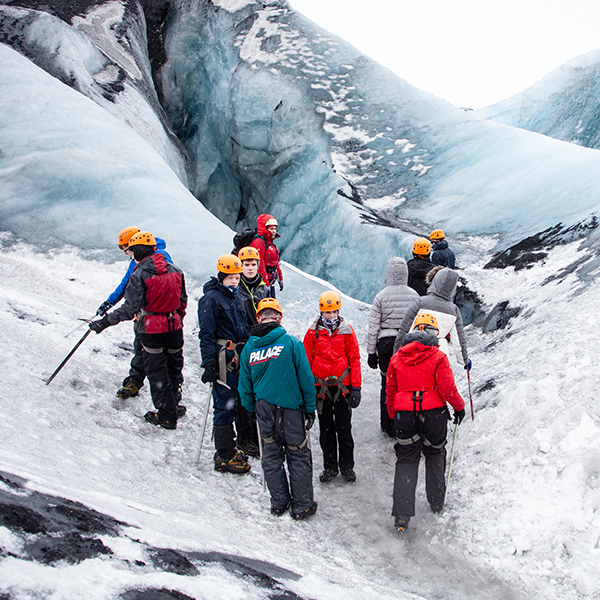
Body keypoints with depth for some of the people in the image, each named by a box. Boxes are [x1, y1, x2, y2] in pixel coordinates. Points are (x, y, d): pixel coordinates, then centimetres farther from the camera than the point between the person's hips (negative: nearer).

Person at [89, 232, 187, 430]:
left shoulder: (139, 275, -15)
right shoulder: (174, 270, 2)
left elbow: (130, 308, -20)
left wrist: (105, 322, -15)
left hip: (152, 330, -5)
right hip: (174, 328, 5)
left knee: (156, 372, 7)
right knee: (174, 367, 20)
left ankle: (166, 415, 14)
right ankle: (173, 407, 31)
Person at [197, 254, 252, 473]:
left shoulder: (236, 297, 15)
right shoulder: (211, 299, -10)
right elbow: (206, 334, -13)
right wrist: (209, 365, -18)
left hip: (240, 357, 8)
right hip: (224, 359, -8)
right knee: (226, 406, -5)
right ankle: (224, 457, 2)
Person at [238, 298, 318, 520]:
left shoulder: (249, 348, -2)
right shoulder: (291, 343, -12)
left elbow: (245, 386, 6)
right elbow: (306, 379, -9)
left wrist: (252, 409, 20)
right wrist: (310, 408, 2)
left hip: (263, 408, 3)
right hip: (290, 408, -3)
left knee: (271, 456, 17)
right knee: (298, 457, 9)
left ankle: (278, 502, 26)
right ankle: (302, 506, 15)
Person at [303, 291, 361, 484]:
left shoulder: (347, 331, 0)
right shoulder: (313, 332, 1)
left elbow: (355, 359, 1)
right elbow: (307, 360, 5)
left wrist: (356, 387, -3)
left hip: (342, 386, -1)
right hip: (321, 388, 1)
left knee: (344, 428, 5)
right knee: (326, 429, 11)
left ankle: (347, 466, 20)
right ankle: (329, 466, 23)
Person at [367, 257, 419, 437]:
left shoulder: (381, 296, -6)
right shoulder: (414, 295, -2)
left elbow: (373, 328, -3)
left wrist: (371, 352, 5)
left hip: (386, 343, -1)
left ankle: (388, 426, 19)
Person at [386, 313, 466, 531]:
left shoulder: (397, 358, 3)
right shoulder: (438, 357, -7)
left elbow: (390, 391, 8)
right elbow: (447, 389, -12)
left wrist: (394, 416, 20)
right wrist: (459, 406, 5)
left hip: (404, 415, 2)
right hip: (433, 413, -2)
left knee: (406, 460, 8)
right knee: (435, 455, 22)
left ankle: (402, 513, -2)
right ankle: (436, 501, 32)